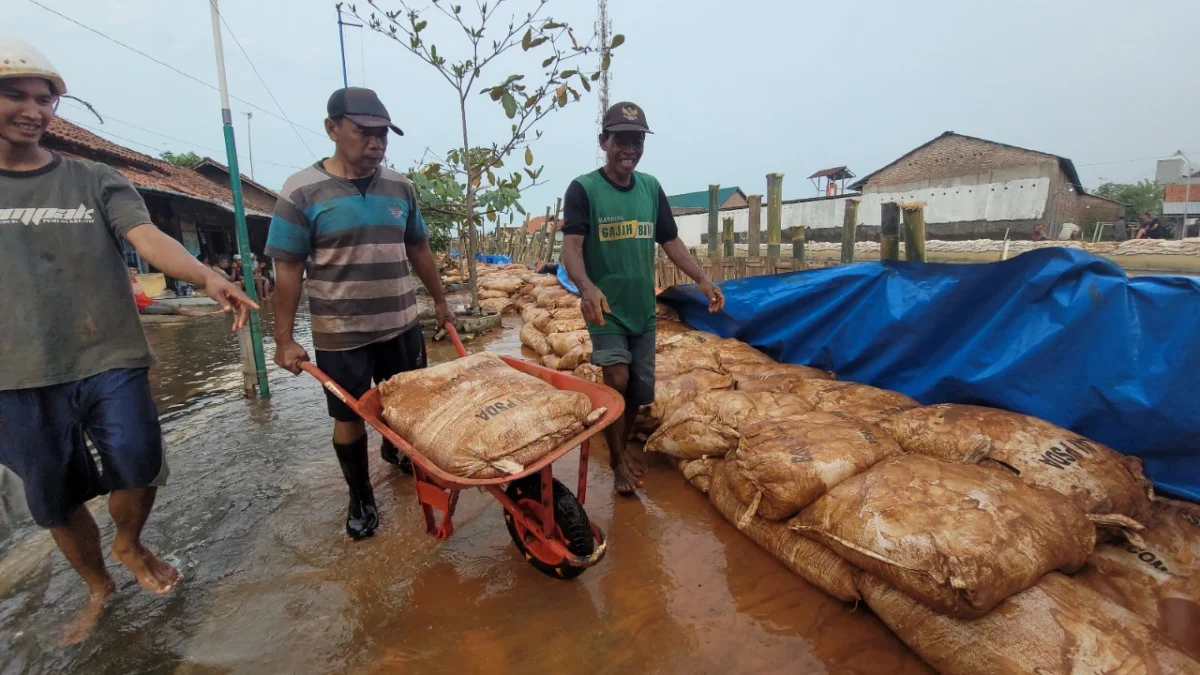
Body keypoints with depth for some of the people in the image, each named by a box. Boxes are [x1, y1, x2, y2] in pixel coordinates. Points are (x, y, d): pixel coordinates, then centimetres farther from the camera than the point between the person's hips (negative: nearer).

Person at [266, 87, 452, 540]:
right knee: (350, 418, 10)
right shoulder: (302, 192, -9)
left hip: (401, 324, 4)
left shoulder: (399, 187, 3)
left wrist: (439, 300, 16)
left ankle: (394, 450, 50)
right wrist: (284, 339, -8)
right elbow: (287, 271, -8)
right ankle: (361, 498, 31)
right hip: (340, 334, -4)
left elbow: (418, 250, 12)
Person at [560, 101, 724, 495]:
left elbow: (670, 241, 10)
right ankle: (617, 461, 9)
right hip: (607, 308, -5)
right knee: (617, 381, -14)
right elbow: (571, 246, -19)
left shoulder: (651, 187, 7)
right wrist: (587, 287, -39)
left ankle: (622, 447, 34)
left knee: (640, 389, 11)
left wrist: (702, 279, -2)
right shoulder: (583, 189, -9)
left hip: (643, 308, 5)